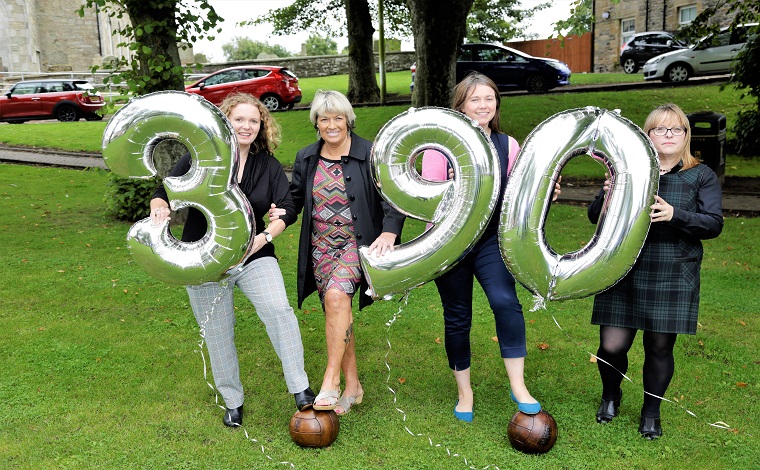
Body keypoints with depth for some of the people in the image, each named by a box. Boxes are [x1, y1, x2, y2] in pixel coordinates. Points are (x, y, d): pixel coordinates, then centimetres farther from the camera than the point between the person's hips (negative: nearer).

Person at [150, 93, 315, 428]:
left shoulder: (269, 165, 1)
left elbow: (288, 209, -3)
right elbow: (164, 193, 0)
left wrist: (263, 238, -18)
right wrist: (160, 209, -23)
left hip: (254, 256, 1)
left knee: (279, 311, -22)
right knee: (217, 334, 8)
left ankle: (300, 390, -12)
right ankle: (232, 401, 28)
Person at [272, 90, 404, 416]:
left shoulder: (371, 155, -4)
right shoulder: (306, 159, 9)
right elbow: (295, 197, 18)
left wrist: (389, 232, -21)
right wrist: (281, 211, -4)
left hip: (358, 244, -5)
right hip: (321, 248, 5)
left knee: (337, 295, -29)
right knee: (336, 313, 6)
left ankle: (330, 380, -19)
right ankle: (352, 385, 21)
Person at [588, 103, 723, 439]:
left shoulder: (701, 176, 6)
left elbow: (713, 224, -3)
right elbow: (595, 217, 7)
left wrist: (675, 215, -20)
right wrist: (607, 197, -16)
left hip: (673, 279, 0)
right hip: (623, 275, 0)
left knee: (659, 348, 6)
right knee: (612, 346, -1)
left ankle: (651, 412, 31)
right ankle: (611, 396, 31)